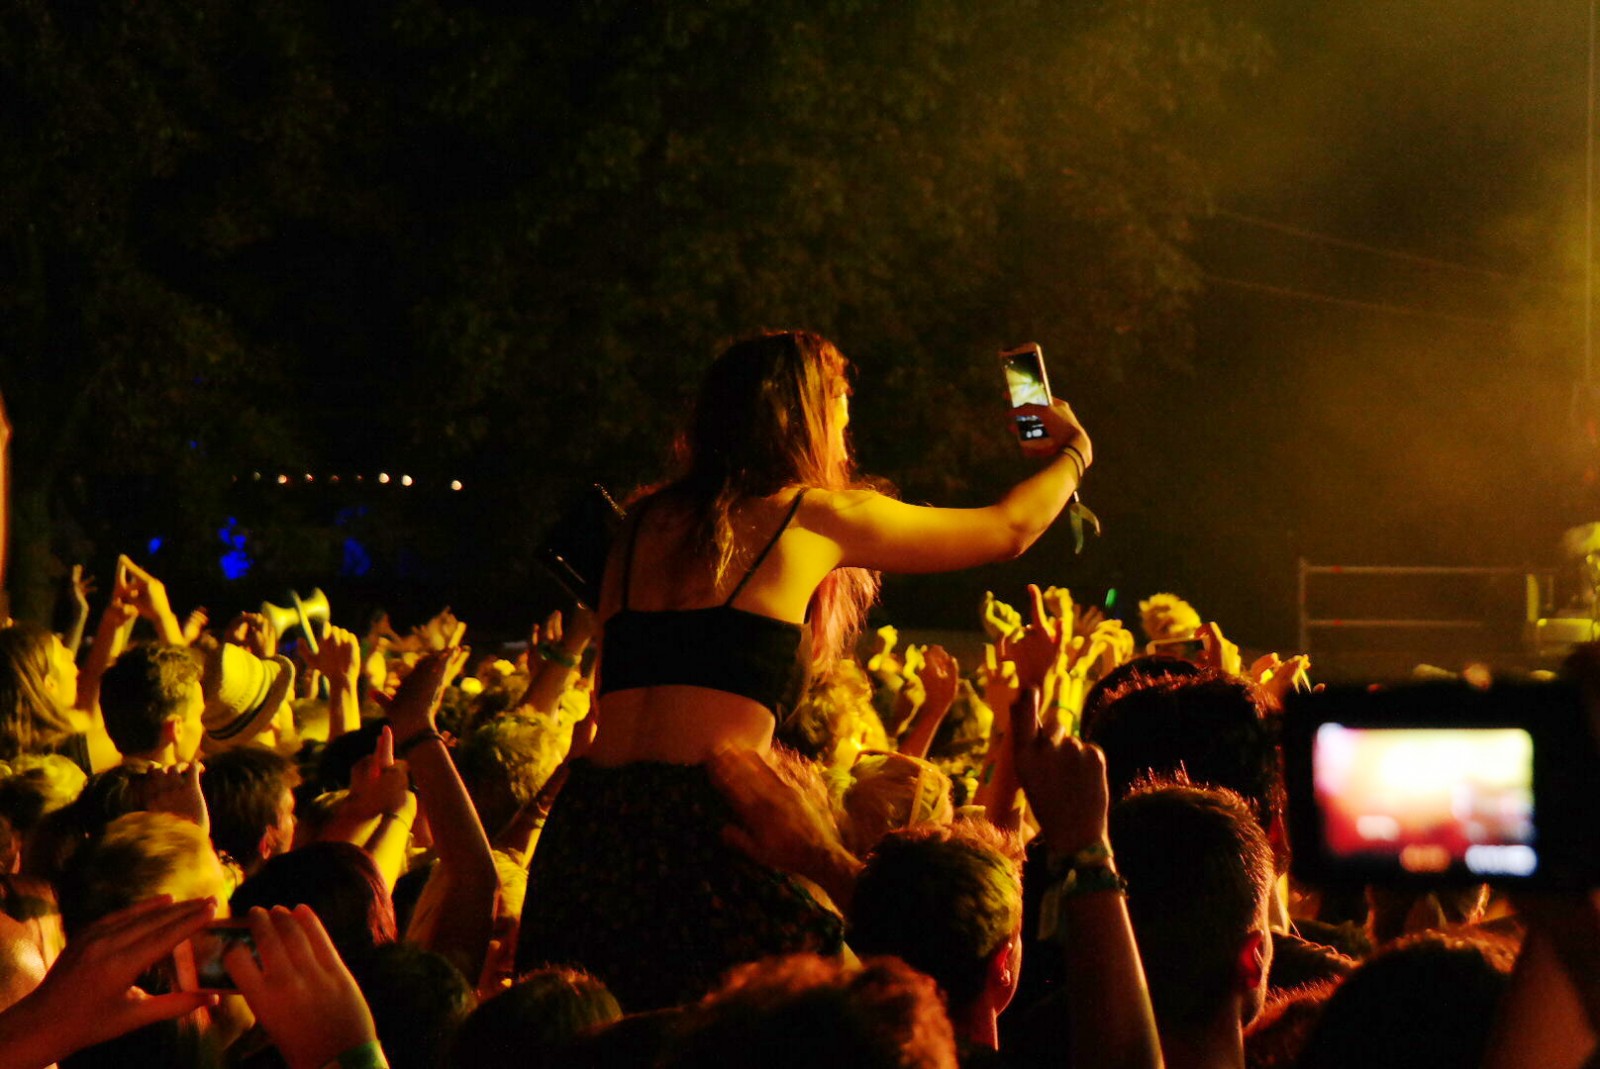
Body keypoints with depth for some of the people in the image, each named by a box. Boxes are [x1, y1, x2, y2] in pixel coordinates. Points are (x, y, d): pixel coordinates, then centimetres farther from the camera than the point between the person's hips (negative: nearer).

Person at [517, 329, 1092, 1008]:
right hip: (704, 820, -6)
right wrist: (1072, 453, 43)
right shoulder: (819, 517, 7)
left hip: (586, 820, 6)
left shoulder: (646, 525, 20)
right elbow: (1009, 529, 22)